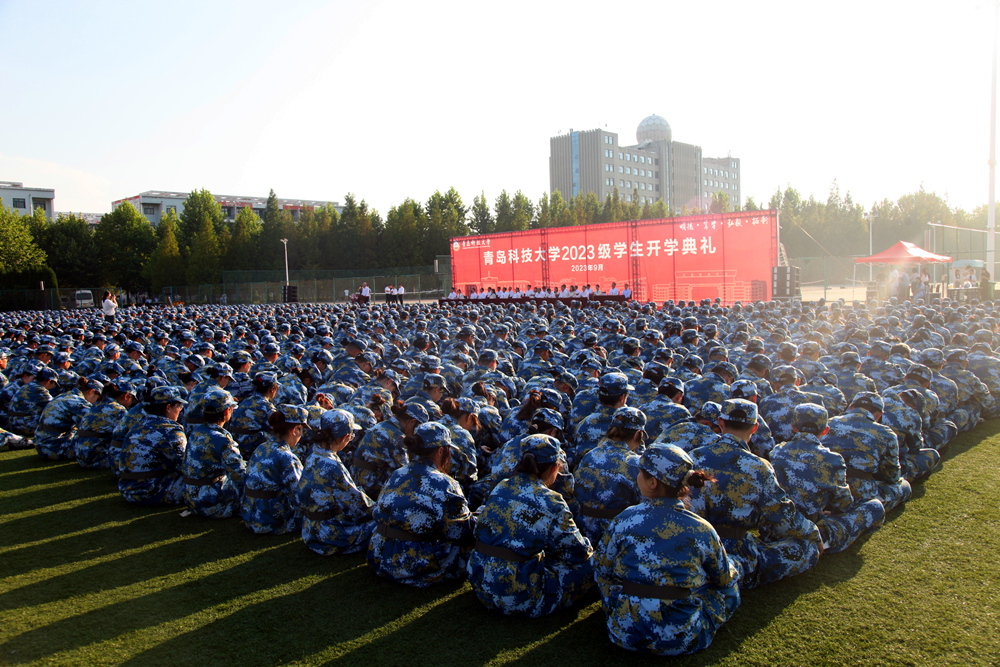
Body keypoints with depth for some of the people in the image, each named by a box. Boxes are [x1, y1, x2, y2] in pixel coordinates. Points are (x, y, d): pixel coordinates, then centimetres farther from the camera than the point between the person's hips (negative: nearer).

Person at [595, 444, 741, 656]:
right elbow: (724, 579, 5)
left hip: (624, 633, 3)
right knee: (731, 584, 20)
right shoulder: (702, 530, -12)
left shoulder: (622, 521, -11)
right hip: (684, 640, -2)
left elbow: (602, 572, 3)